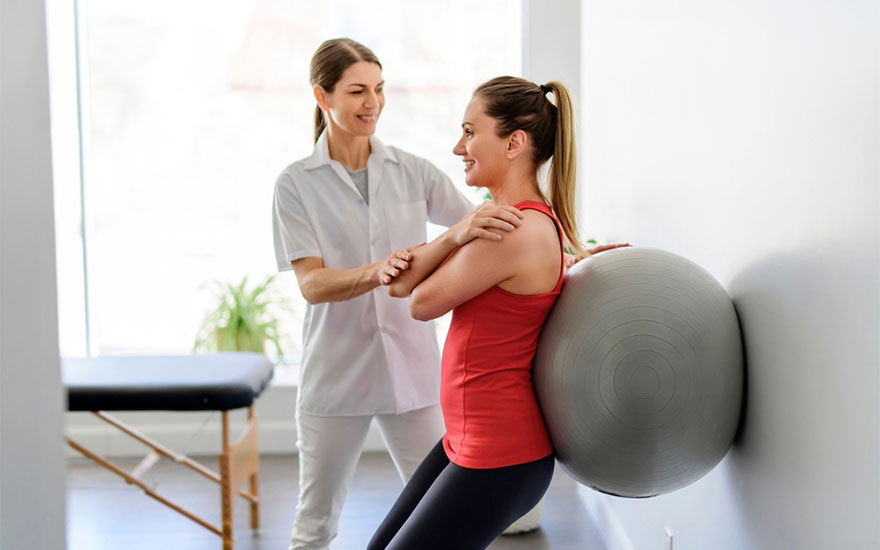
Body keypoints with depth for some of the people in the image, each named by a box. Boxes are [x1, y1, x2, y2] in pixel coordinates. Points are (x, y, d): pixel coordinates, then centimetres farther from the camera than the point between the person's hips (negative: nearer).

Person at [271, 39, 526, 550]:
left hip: (411, 369, 2)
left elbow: (488, 228, -5)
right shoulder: (297, 183, -3)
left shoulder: (413, 171, 2)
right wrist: (375, 273, -32)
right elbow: (312, 284, -13)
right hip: (336, 374, -1)